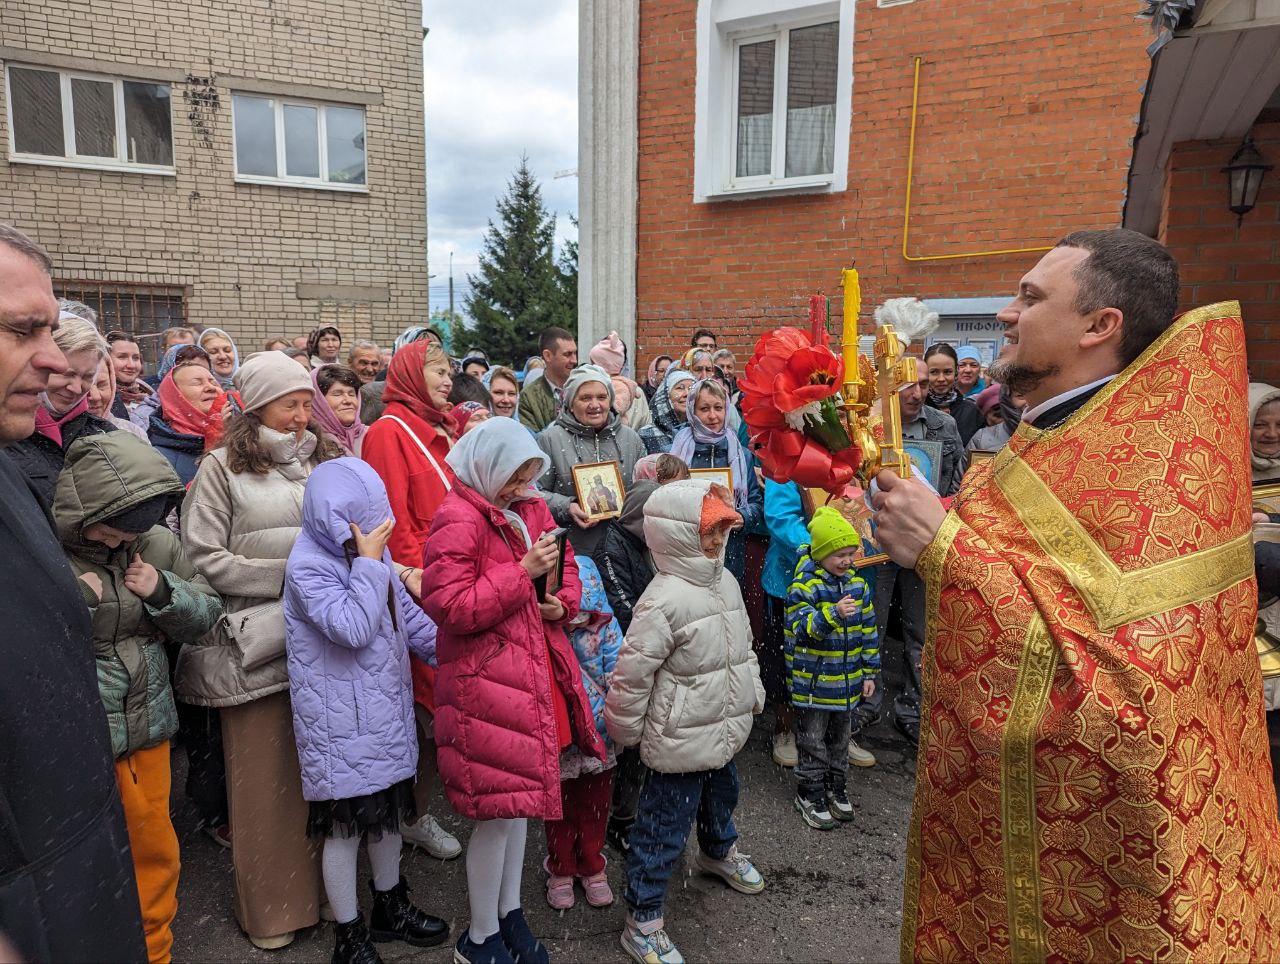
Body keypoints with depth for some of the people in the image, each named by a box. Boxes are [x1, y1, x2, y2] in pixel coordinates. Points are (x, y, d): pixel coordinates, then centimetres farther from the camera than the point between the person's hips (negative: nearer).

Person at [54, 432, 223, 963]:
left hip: (148, 725, 4)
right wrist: (71, 601, -24)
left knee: (154, 848, 19)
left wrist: (164, 592, -13)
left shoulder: (157, 543, -3)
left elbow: (205, 615, 5)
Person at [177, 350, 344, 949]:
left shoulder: (324, 460, 11)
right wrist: (285, 575, -12)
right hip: (255, 643, -4)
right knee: (265, 778, 8)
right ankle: (269, 910, 26)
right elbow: (203, 557, -9)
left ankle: (324, 888, 31)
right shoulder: (223, 467, -2)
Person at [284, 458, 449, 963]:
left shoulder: (371, 549, 3)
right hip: (342, 724, -7)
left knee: (389, 809, 21)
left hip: (386, 709, 8)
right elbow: (354, 628, -29)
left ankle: (391, 907, 40)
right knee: (346, 825, 6)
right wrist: (368, 562, -25)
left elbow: (405, 612, 14)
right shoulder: (307, 566, -19)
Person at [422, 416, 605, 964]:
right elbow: (450, 606, -22)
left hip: (533, 674, 8)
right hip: (485, 681, -8)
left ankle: (510, 913, 39)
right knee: (498, 808, 3)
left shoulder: (530, 509, 9)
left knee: (518, 797, 20)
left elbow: (567, 566, 19)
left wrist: (562, 603, -2)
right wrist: (523, 571, -23)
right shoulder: (457, 521, -15)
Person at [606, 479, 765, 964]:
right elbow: (631, 673, -23)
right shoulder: (664, 600, -27)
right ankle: (642, 920, 20)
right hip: (680, 740, -8)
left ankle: (719, 852, 61)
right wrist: (626, 732, -13)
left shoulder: (725, 580, 2)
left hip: (724, 727, 9)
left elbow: (743, 643, 18)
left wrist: (753, 691, 21)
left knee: (721, 793, 31)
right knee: (665, 825, 3)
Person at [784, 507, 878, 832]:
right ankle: (810, 794, 22)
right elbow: (800, 628, -25)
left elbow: (867, 630, 9)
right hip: (812, 682, -6)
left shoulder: (857, 584, 2)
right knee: (812, 741, 8)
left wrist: (869, 673, 9)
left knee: (839, 737, 20)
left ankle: (836, 788, 36)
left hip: (847, 681, 6)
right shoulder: (804, 585, -17)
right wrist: (834, 613, -39)